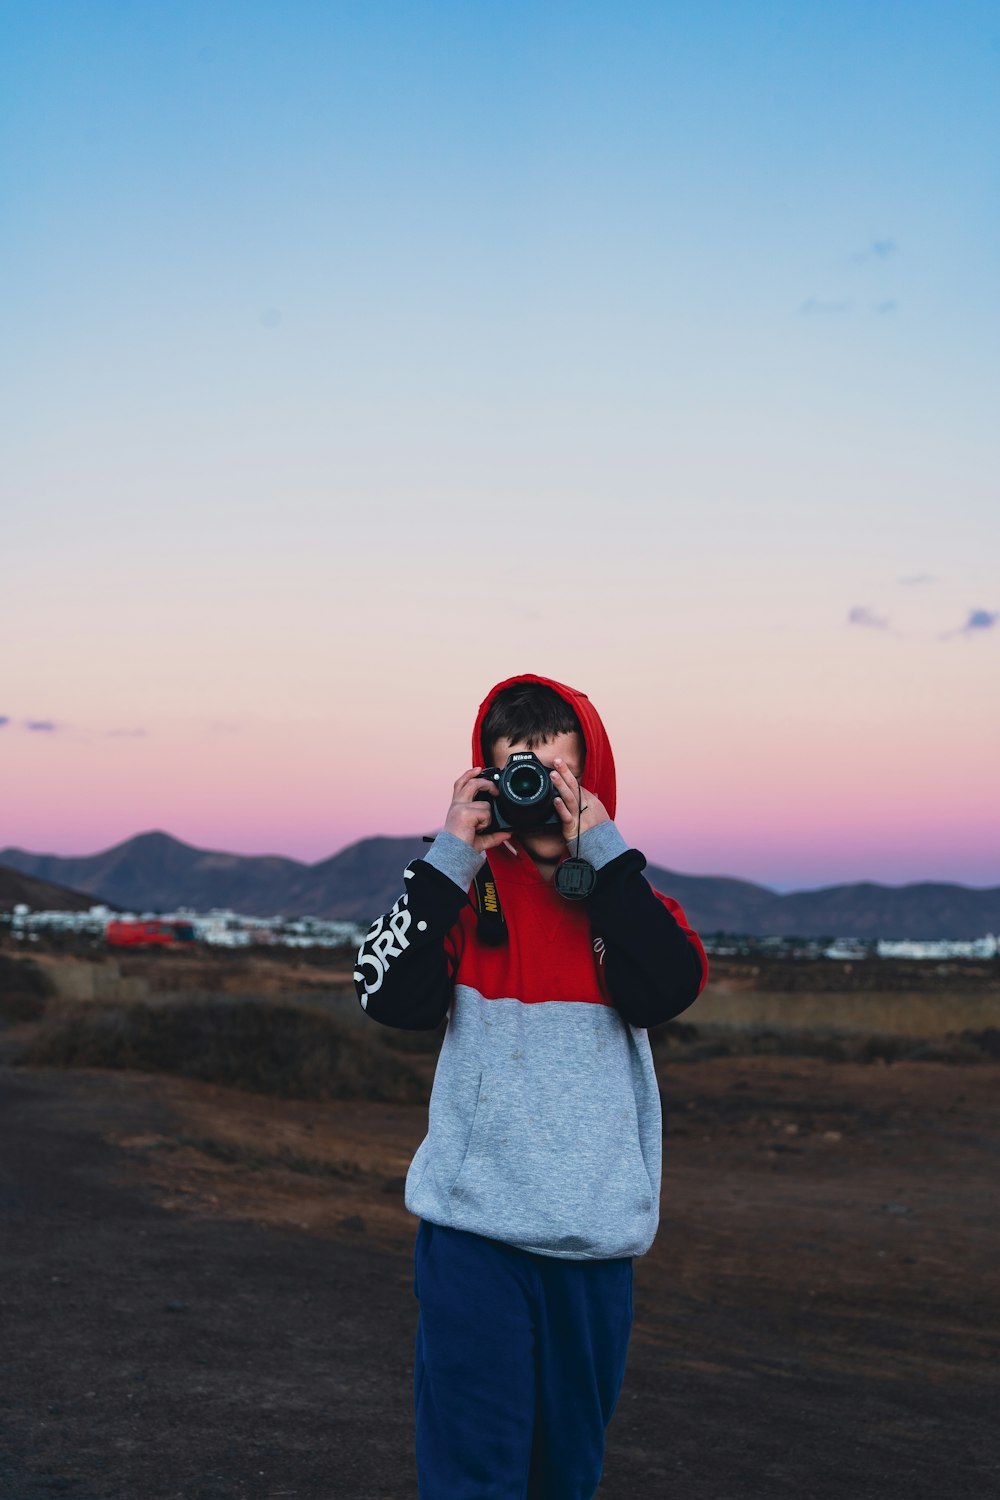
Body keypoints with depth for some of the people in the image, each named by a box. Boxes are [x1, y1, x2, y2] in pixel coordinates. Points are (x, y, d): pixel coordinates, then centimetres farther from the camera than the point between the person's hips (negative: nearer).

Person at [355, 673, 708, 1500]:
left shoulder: (629, 896, 7)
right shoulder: (465, 891, 4)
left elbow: (665, 989, -14)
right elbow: (392, 997, -11)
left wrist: (601, 850, -13)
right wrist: (450, 857, -13)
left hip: (595, 1232, 2)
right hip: (474, 1224, -2)